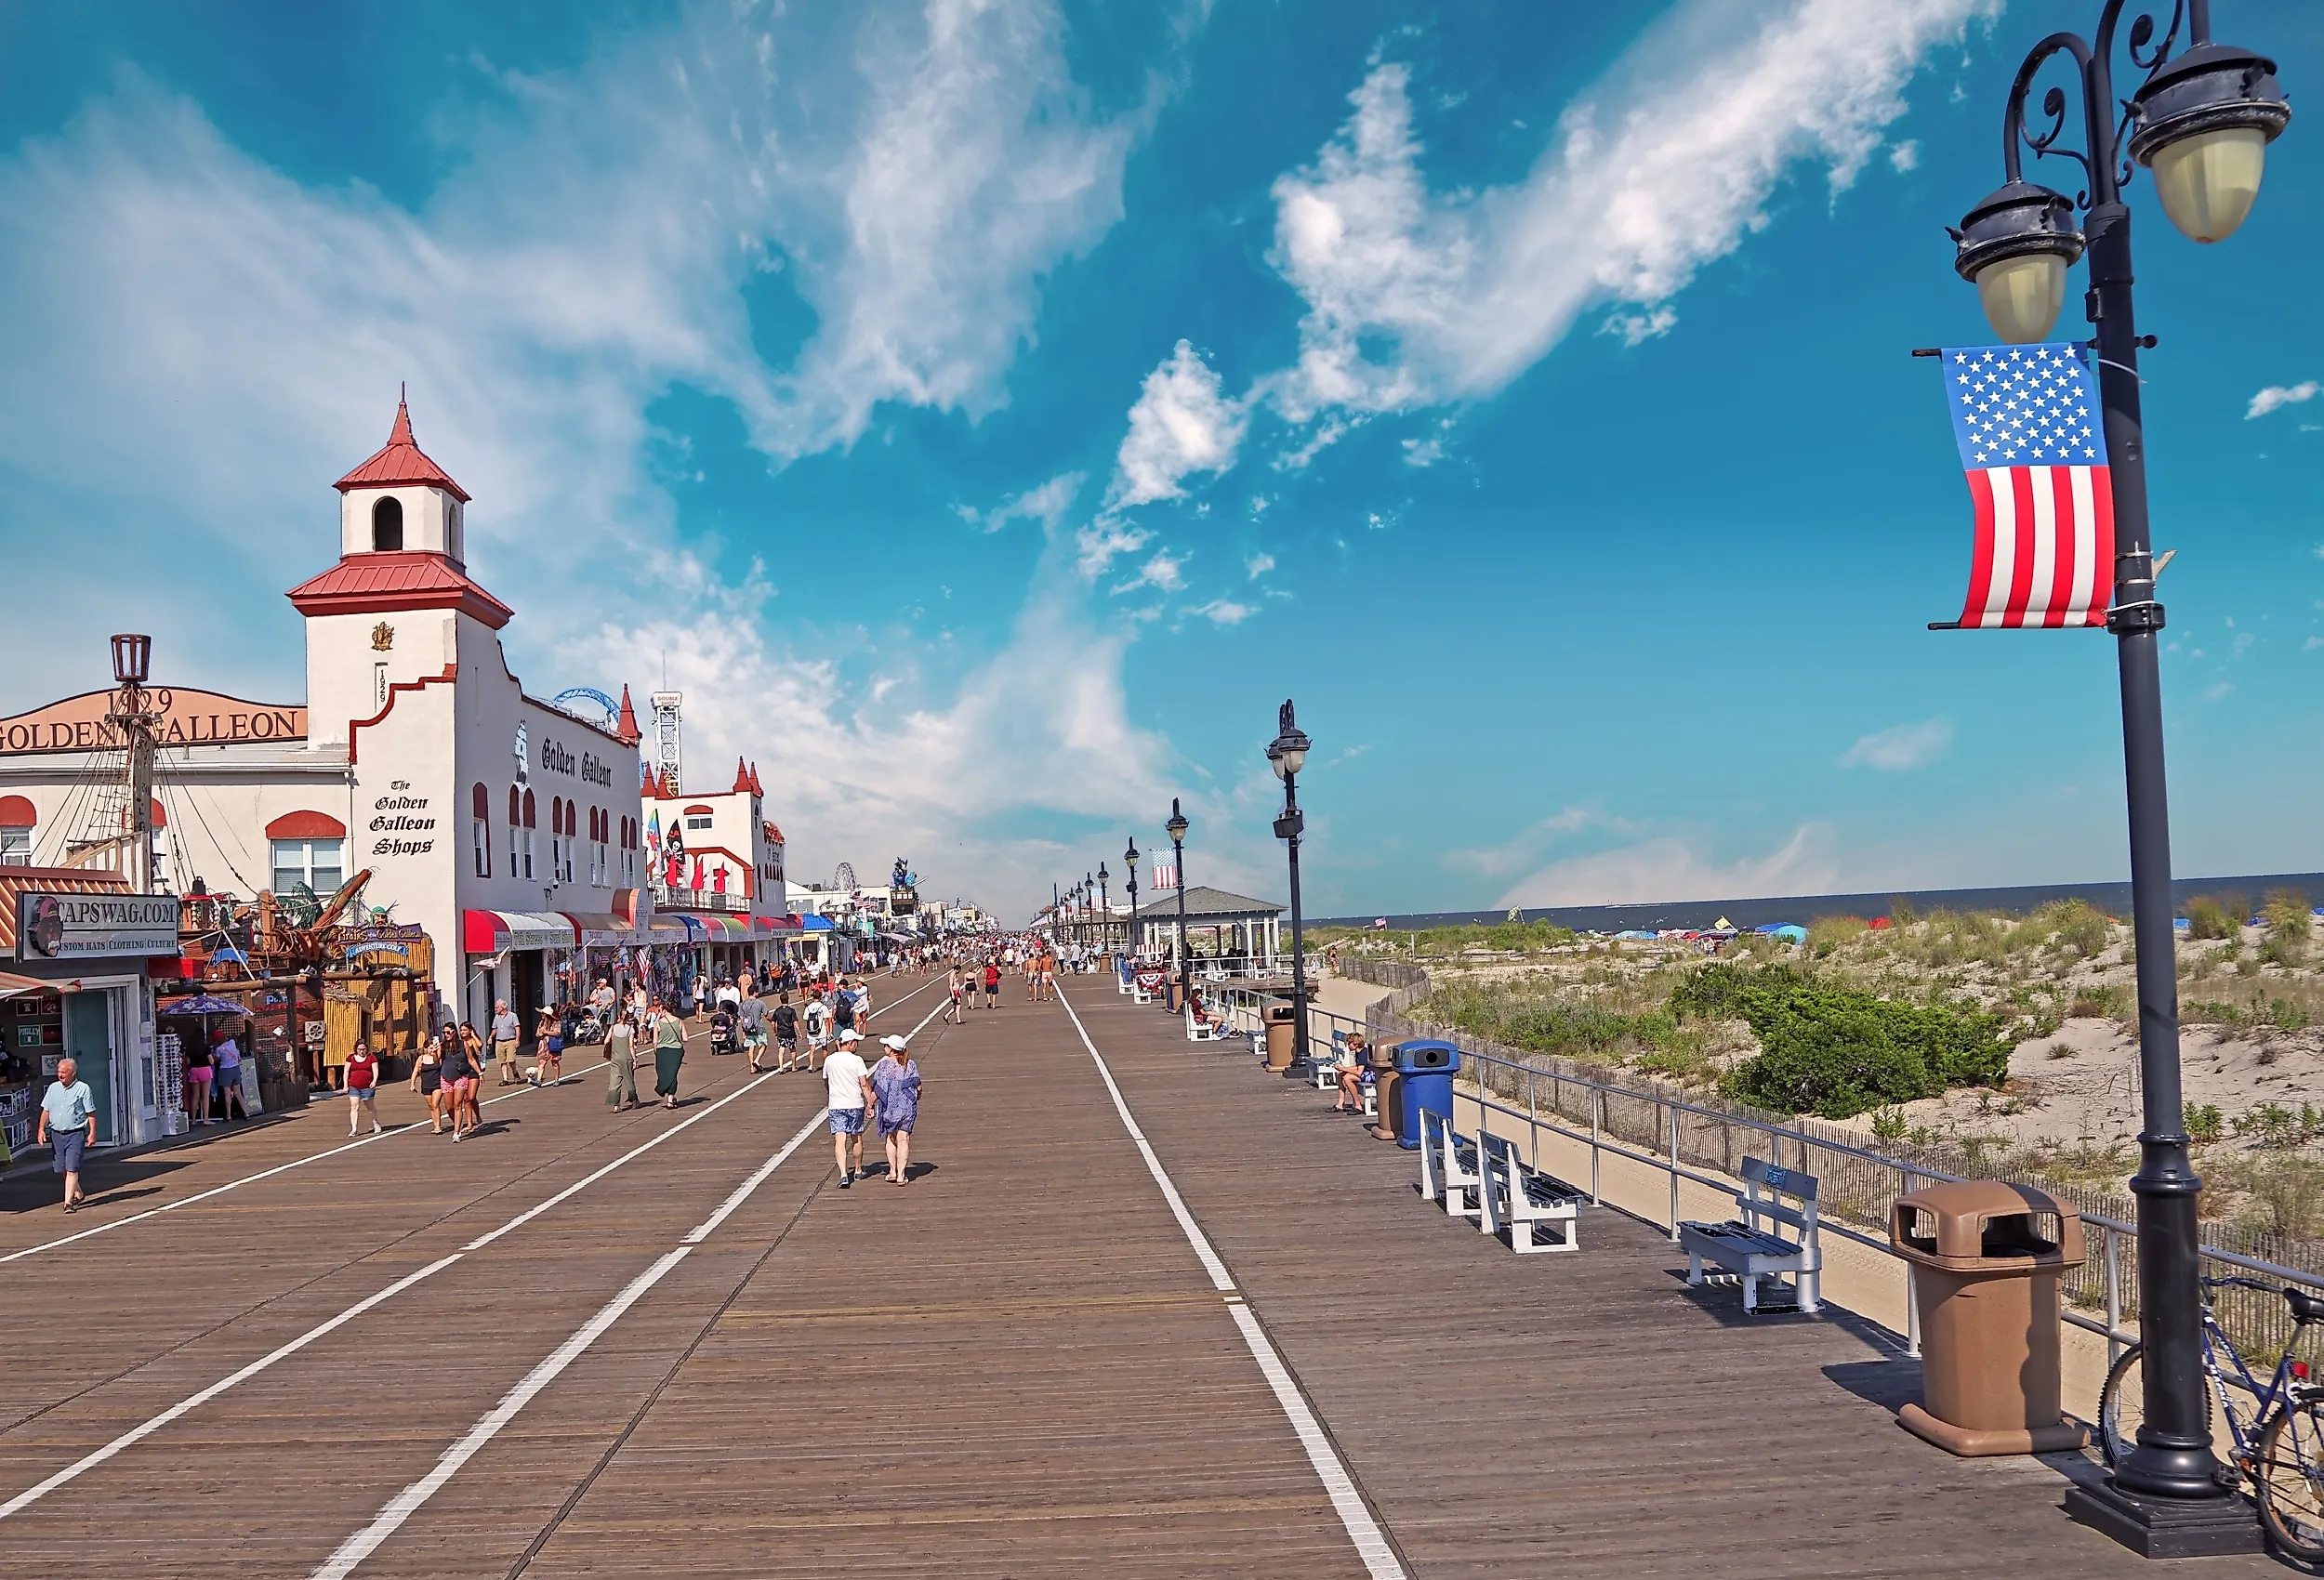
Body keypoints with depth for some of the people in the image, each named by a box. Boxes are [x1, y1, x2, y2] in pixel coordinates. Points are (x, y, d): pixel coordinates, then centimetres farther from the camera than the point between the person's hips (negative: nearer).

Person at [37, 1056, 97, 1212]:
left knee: (71, 1169, -11)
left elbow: (91, 1114, -3)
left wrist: (92, 1133, -8)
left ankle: (68, 1202, -12)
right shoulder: (53, 1088, 10)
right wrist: (41, 1129, 1)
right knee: (62, 1169, 13)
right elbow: (46, 1111, 13)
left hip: (75, 1134, -5)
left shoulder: (83, 1089, -3)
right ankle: (77, 1193, 33)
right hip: (56, 1134, 5)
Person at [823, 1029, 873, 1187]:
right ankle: (858, 1170, 31)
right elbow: (864, 1084, -12)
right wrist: (870, 1103, -7)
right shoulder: (856, 1060, -9)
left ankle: (844, 1174, -19)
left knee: (840, 1141, -5)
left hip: (836, 1105, 1)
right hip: (855, 1104, -1)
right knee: (856, 1139, 16)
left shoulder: (829, 1060, 2)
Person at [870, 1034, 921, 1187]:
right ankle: (901, 1174, 2)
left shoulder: (883, 1065, -9)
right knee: (903, 1139, 5)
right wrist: (915, 1100, 19)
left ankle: (892, 1171, 19)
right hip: (907, 1107, 1)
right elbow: (918, 1087, 1)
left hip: (889, 1106, -1)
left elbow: (876, 1089, -8)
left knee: (890, 1137, 17)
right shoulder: (911, 1064, -2)